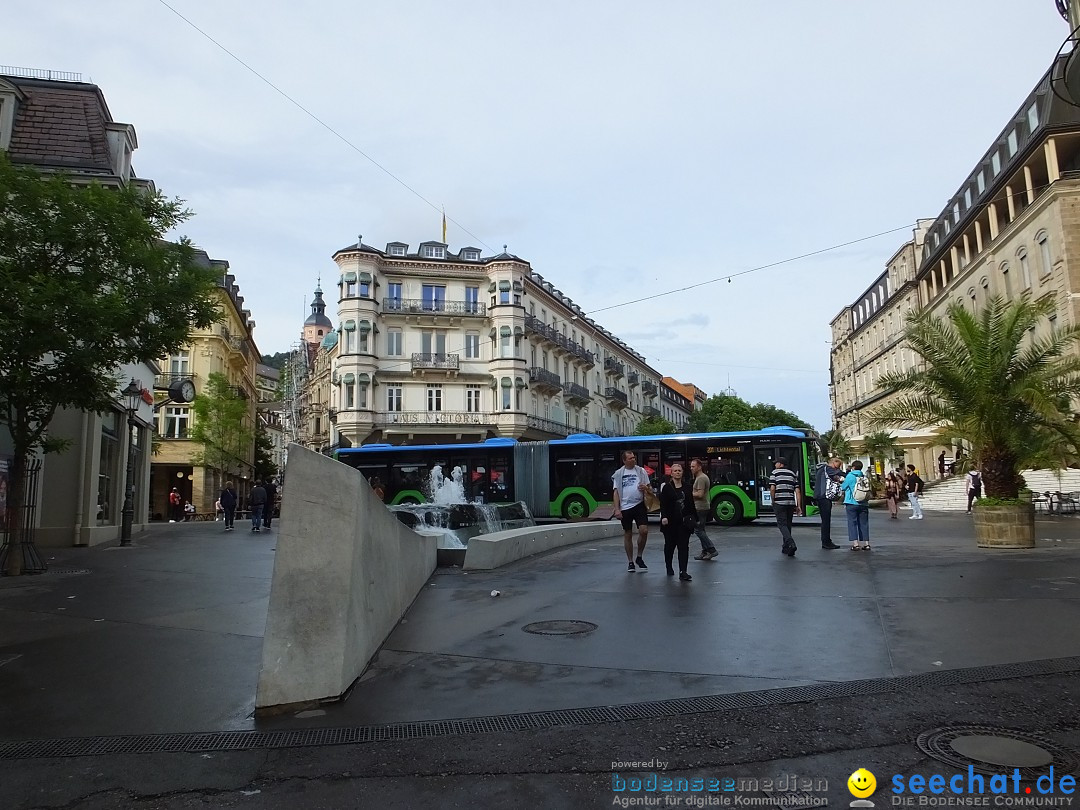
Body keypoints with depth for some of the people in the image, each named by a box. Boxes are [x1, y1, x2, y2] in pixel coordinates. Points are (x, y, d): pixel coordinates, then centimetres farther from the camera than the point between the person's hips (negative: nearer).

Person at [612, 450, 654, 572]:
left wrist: (646, 488, -11)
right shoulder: (618, 473, 4)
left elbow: (650, 489, 13)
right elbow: (616, 492, 3)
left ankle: (639, 557, 9)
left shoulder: (641, 471, 6)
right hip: (625, 507, 0)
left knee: (644, 530, -12)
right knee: (628, 535, 7)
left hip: (639, 505, 0)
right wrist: (617, 509, -6)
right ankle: (630, 562, 19)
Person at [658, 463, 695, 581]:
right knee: (670, 545, 13)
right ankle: (669, 568, 33)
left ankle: (683, 572, -8)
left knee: (684, 546, -5)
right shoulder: (666, 487, -3)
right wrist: (664, 517, -22)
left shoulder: (687, 486, 8)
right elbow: (663, 504, -9)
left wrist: (695, 517, 12)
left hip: (684, 521, 2)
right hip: (670, 522, -2)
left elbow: (691, 503, 13)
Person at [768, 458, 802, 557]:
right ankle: (786, 548, 21)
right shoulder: (793, 474, 13)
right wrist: (799, 506, 7)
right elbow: (797, 491, 7)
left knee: (782, 524, -3)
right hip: (791, 502, 5)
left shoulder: (775, 473, 0)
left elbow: (772, 489, -10)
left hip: (779, 503, -5)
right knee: (788, 524, 15)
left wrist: (773, 501, 3)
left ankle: (791, 544, -24)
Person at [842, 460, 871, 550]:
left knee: (852, 523, 1)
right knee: (864, 523, 10)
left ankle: (855, 544, -5)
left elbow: (843, 488, 1)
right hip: (864, 504, 4)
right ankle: (866, 543, 11)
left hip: (852, 503, -4)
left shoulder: (850, 476, -8)